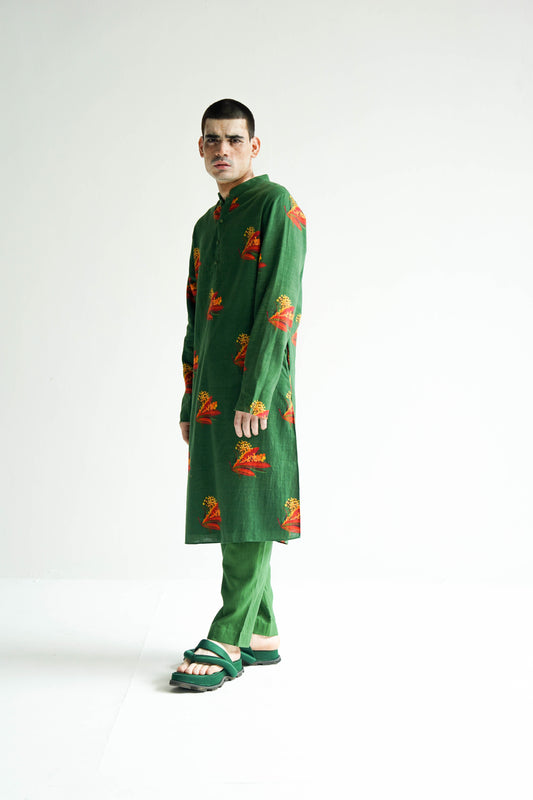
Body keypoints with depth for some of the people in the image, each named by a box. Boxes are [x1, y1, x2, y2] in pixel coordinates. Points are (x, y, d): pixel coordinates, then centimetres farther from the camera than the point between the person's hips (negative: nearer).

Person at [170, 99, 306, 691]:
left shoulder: (275, 204, -4)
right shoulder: (207, 226, 22)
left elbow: (281, 303, -14)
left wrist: (256, 393, -20)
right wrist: (190, 404, 19)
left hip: (254, 387, -9)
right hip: (212, 391, 9)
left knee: (251, 510, -7)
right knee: (227, 508, 9)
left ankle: (225, 641, -4)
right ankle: (261, 633, 17)